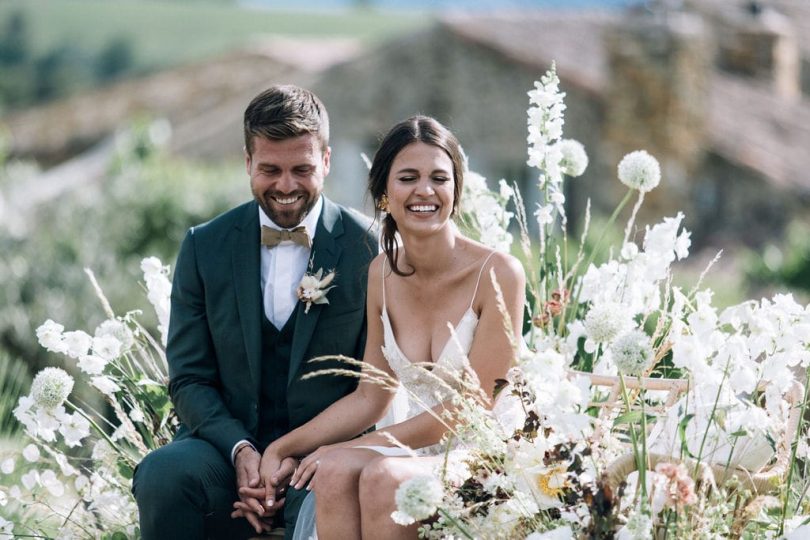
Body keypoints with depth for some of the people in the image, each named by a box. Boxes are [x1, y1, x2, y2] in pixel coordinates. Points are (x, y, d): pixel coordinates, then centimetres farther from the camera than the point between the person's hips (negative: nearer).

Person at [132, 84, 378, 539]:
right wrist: (240, 450, -13)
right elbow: (189, 379, 7)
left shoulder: (370, 249, 0)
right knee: (164, 474, -30)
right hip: (228, 442, 4)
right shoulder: (206, 246, 7)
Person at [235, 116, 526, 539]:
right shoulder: (383, 273, 7)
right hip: (418, 452, 5)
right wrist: (281, 449, -2)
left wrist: (360, 446, -15)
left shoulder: (497, 274, -11)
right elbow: (370, 397, 11)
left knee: (383, 476, -35)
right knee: (333, 470, -29)